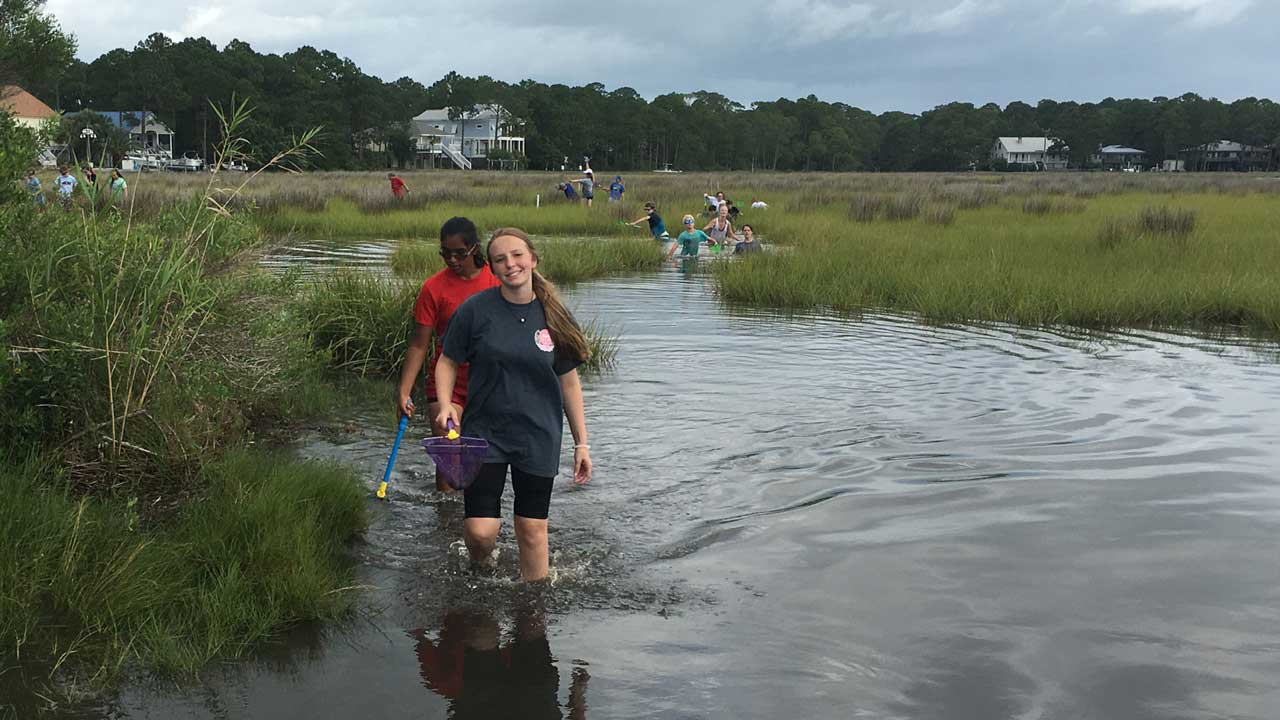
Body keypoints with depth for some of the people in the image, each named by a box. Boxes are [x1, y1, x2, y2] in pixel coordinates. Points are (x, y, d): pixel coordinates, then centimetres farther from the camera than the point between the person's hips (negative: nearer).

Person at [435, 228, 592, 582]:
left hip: (539, 437, 2)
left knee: (532, 531, 6)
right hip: (485, 432, -1)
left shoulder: (554, 315, 0)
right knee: (481, 532, -7)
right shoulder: (476, 309, -7)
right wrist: (446, 405, -14)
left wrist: (581, 443, 7)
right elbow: (448, 362, 4)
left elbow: (569, 382, 7)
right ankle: (480, 569, 28)